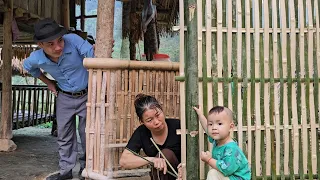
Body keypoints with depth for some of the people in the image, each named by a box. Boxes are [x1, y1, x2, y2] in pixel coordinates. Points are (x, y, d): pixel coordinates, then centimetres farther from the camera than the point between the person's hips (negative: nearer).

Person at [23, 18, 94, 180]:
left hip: (87, 95, -3)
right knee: (64, 135, 12)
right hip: (64, 98, 3)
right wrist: (48, 83, 8)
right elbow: (28, 66, 7)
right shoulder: (36, 58, -17)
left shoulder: (72, 40, -29)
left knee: (87, 134, 7)